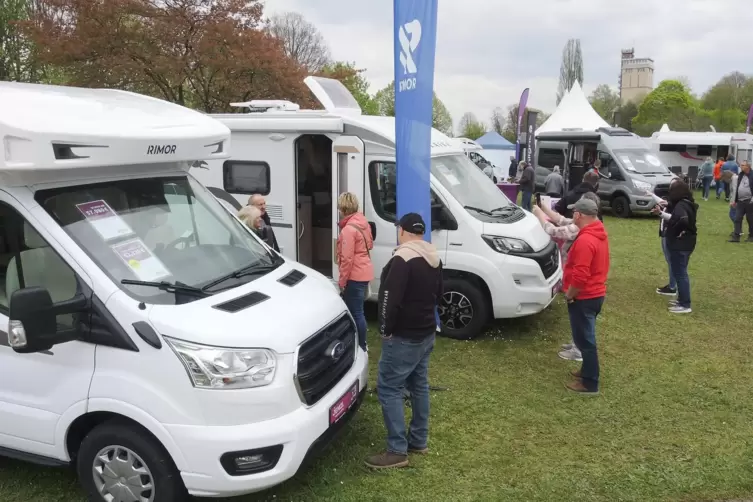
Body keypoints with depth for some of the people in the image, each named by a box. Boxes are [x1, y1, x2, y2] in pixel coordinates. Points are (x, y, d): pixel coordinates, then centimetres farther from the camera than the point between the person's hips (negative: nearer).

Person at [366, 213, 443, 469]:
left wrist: (386, 329, -12)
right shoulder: (434, 257, 9)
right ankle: (419, 441, 26)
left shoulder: (403, 258, -21)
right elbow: (438, 293, 19)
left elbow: (390, 299, -23)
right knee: (419, 385, 16)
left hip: (404, 337, -9)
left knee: (388, 388, -4)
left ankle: (397, 451, -3)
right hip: (426, 332, 9)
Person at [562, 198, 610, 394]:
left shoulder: (585, 240, -28)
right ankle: (587, 370, 37)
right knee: (585, 337, 23)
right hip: (595, 293, 10)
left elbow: (580, 276, -30)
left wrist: (569, 296, -15)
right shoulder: (599, 231, 5)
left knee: (584, 340, 1)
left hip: (584, 298, -10)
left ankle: (590, 383, 11)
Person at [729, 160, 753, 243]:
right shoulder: (739, 176, 9)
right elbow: (735, 189, 11)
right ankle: (736, 236, 3)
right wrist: (733, 200, 9)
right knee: (737, 219, 1)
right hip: (740, 201, 5)